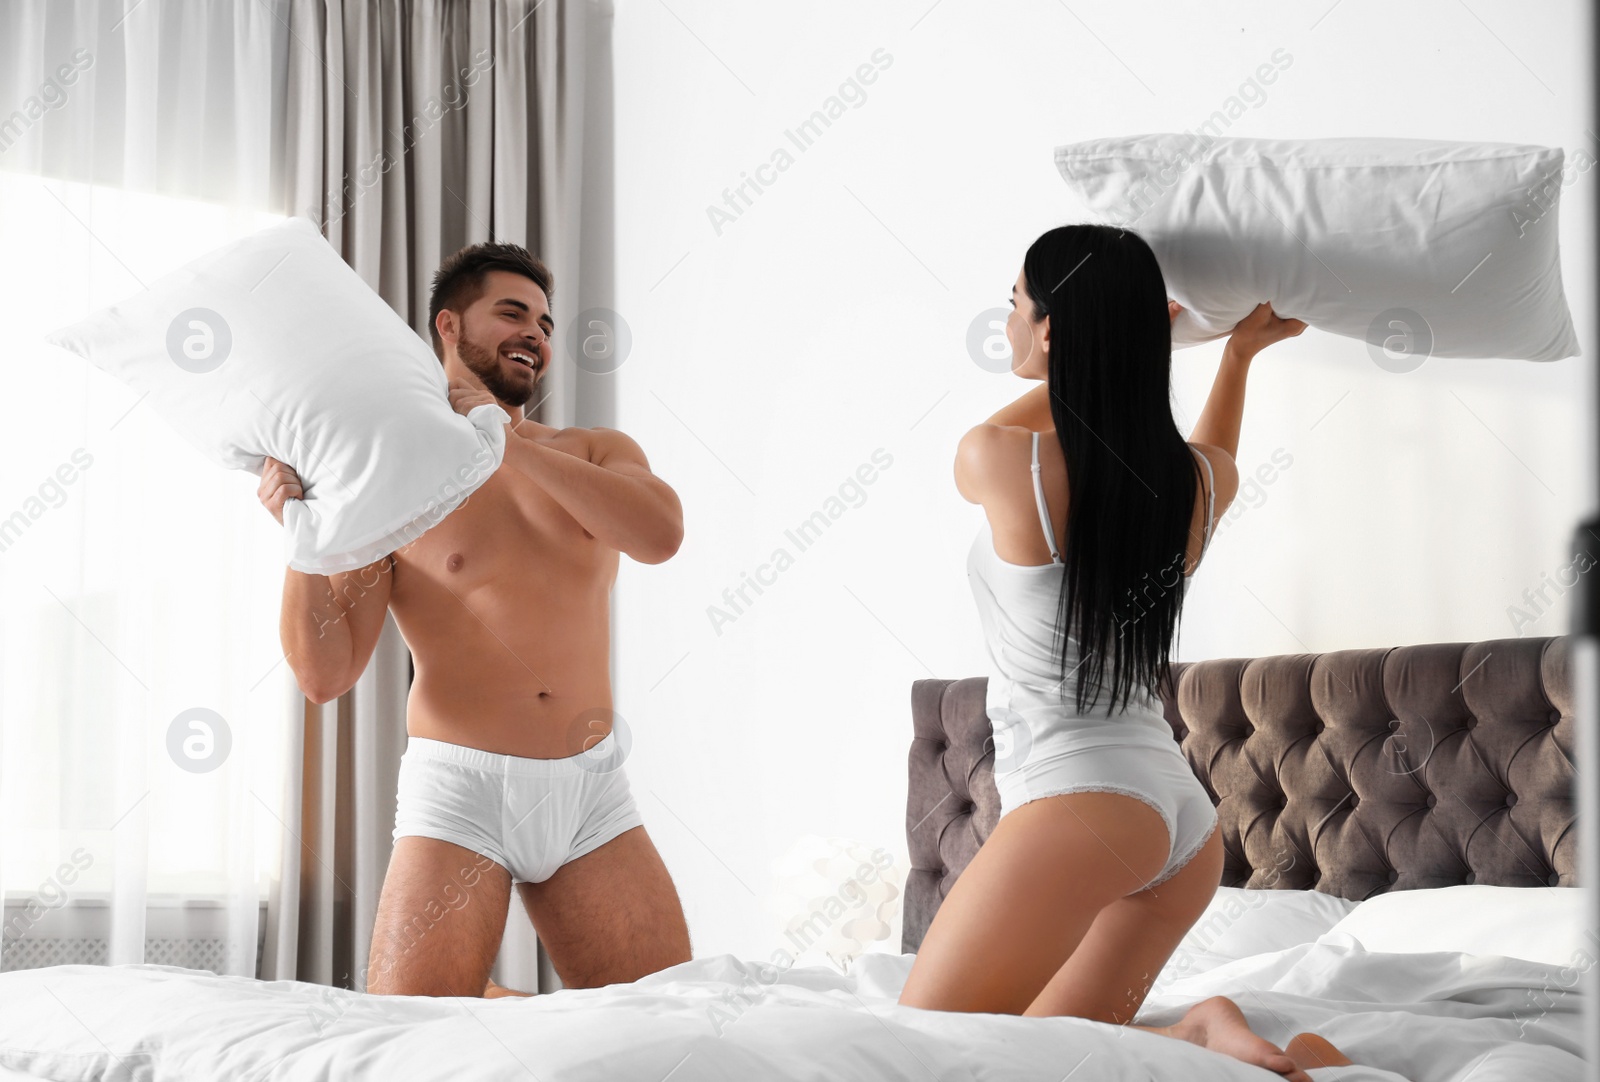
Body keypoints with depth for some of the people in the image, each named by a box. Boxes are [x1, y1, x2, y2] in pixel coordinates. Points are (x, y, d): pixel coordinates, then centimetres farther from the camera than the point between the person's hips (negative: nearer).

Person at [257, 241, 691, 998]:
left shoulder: (599, 454, 13)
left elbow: (659, 534, -13)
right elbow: (324, 676, -3)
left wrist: (509, 442, -14)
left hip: (592, 793, 3)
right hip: (461, 790, -3)